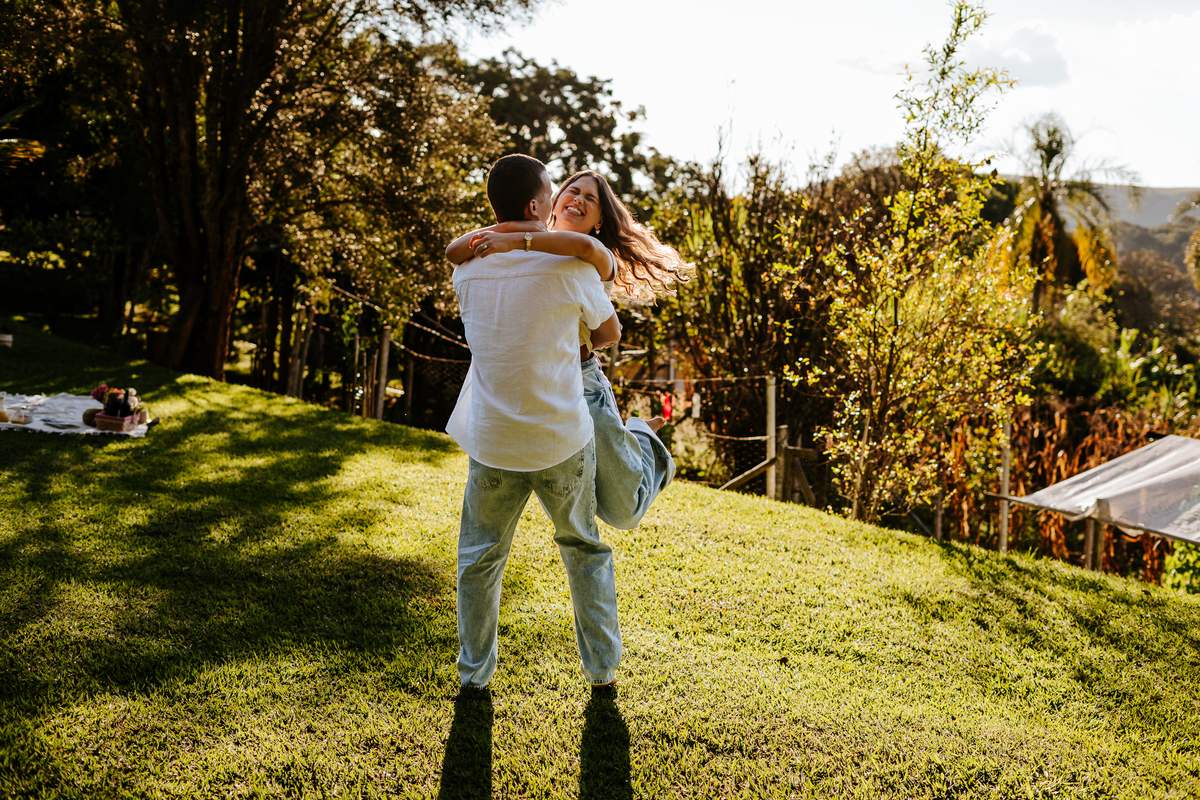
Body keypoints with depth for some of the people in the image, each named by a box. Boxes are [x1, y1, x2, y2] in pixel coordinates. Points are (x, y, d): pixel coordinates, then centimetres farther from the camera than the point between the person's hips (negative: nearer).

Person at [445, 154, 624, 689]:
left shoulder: (468, 268, -3)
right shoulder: (568, 267, -14)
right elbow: (610, 333, 2)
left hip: (492, 444, 2)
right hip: (563, 443, -2)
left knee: (480, 557, 18)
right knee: (583, 548, 19)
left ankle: (474, 673, 30)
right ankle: (603, 668, 30)